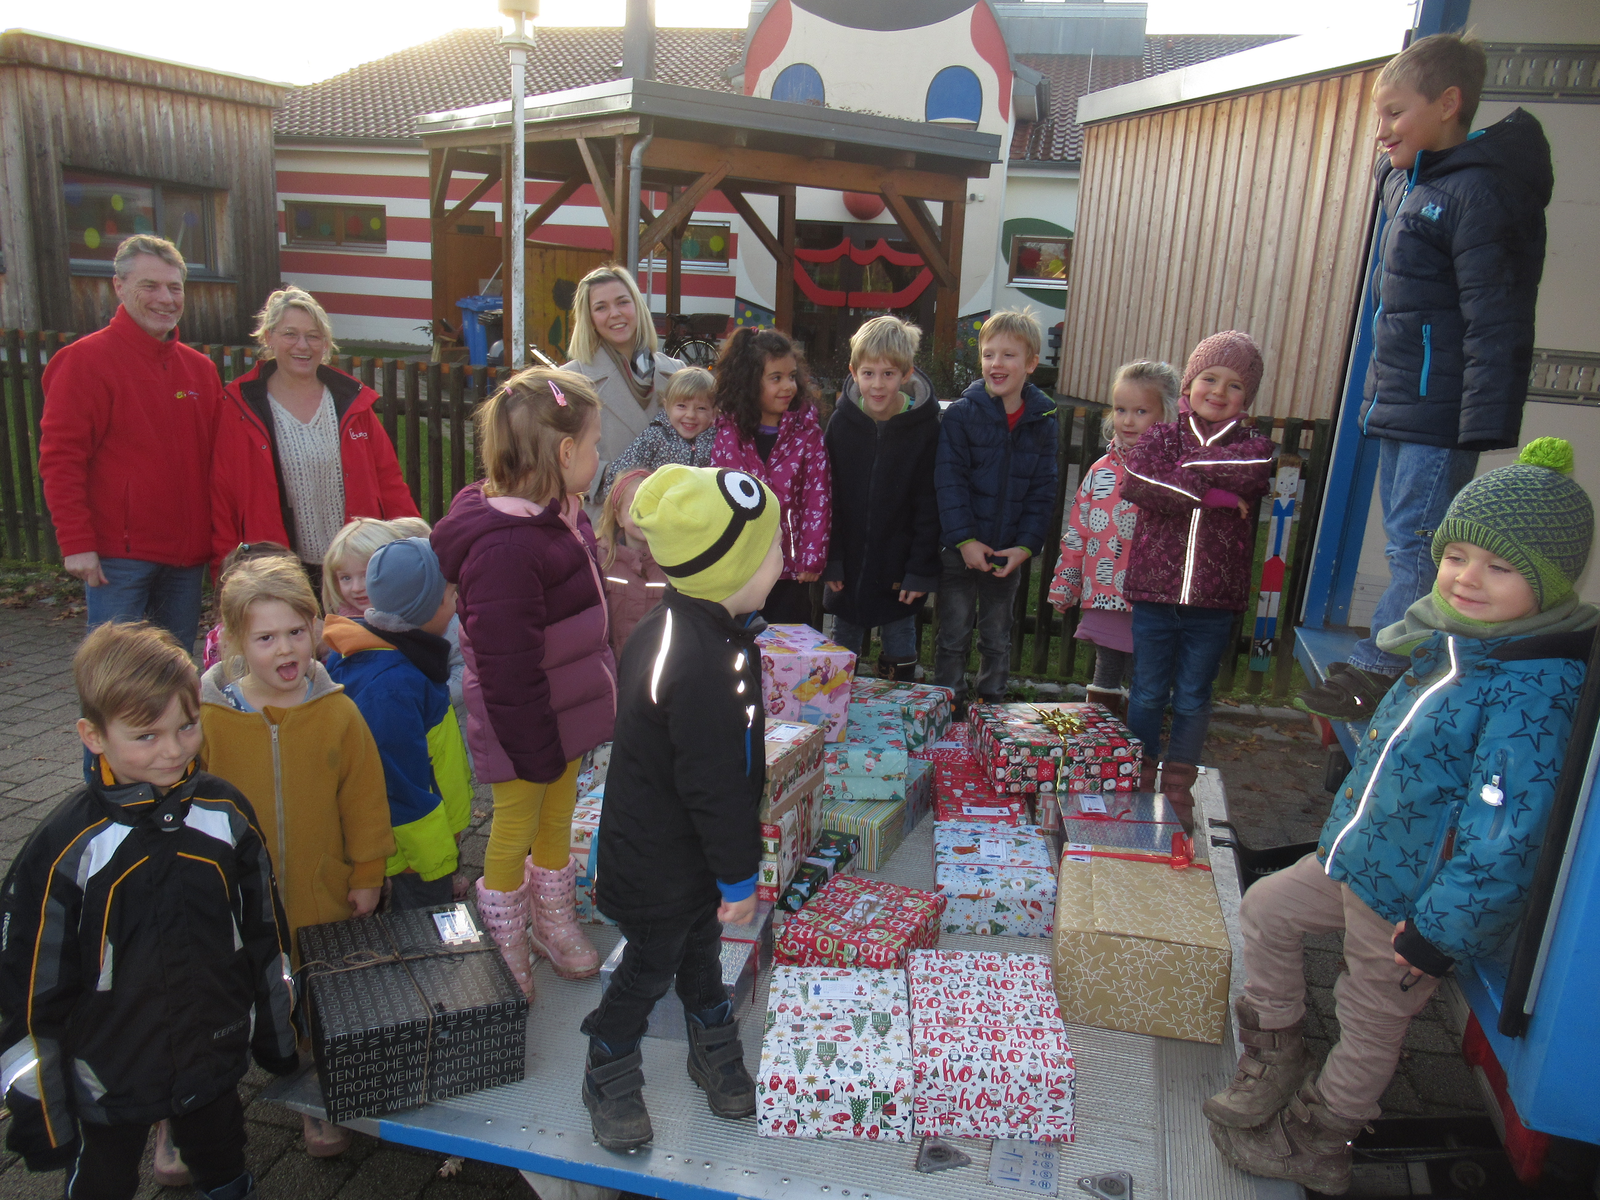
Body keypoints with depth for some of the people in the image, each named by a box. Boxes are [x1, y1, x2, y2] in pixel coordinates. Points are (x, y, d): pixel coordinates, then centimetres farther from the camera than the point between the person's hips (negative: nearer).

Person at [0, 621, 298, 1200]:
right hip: (109, 1080, -2)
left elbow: (266, 938, 0)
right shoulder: (61, 849, -22)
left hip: (217, 1061, 3)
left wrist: (276, 1040, 8)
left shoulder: (228, 813, -12)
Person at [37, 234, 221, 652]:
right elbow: (60, 457, -9)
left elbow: (217, 460, 15)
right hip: (118, 557, -5)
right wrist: (76, 542, -15)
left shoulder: (200, 367, 13)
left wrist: (226, 539, 9)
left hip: (186, 554, 6)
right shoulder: (85, 359, -5)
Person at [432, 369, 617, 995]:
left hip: (567, 713, 9)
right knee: (515, 830, 11)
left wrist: (601, 694, 20)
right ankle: (505, 947, 34)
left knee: (558, 814, 24)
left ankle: (554, 922, 45)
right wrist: (535, 749, -21)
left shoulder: (562, 513, 2)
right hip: (525, 728, -9)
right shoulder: (504, 547, -31)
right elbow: (506, 668, -28)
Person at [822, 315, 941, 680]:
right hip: (849, 566, 2)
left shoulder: (925, 427, -12)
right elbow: (828, 497, -2)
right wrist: (830, 561, -4)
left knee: (900, 655, 12)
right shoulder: (841, 422, -6)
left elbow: (929, 506, -8)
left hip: (898, 568, -2)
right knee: (842, 651, 16)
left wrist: (921, 569, -10)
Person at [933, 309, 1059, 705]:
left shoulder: (1042, 421, 1)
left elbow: (1042, 491, 2)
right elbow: (949, 480, -11)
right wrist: (965, 539, -17)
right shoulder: (961, 414, -7)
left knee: (998, 640, 15)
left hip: (1008, 553, 3)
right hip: (960, 549, -2)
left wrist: (1025, 546, -8)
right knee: (953, 639, 6)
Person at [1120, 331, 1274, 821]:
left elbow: (1252, 471, -20)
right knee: (1147, 692, 11)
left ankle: (1178, 783, 27)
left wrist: (1187, 466, -12)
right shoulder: (1161, 437, 3)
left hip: (1214, 600, 0)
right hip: (1154, 590, 0)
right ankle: (1139, 776, 28)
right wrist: (1209, 493, -19)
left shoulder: (1251, 444, 5)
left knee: (1192, 698, 11)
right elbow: (1135, 483, -17)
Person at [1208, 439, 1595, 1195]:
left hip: (1421, 898, -9)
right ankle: (1274, 1063, 38)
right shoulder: (1455, 647, 2)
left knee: (1370, 1026, 12)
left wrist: (1438, 932, -23)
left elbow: (1506, 834, -29)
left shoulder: (1535, 691, -28)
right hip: (1363, 861, 9)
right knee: (1266, 909, 20)